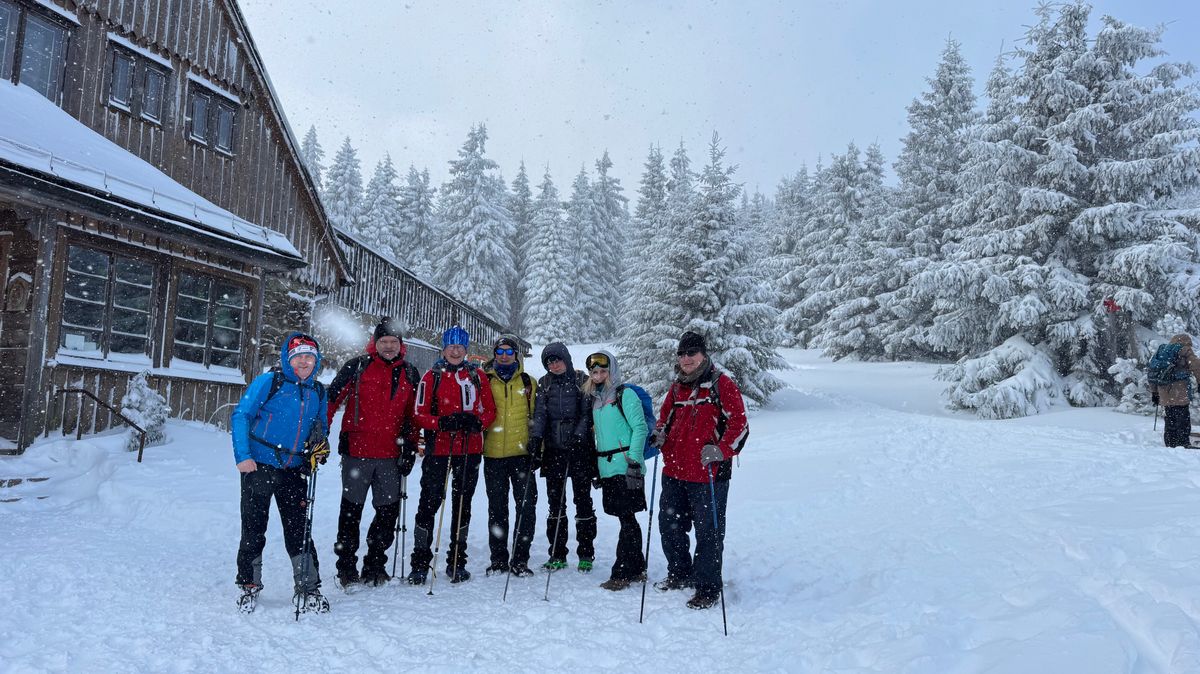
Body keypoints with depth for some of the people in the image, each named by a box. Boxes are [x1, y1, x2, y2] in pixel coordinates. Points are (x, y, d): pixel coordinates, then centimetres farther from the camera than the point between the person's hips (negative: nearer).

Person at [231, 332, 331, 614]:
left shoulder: (318, 392, 8)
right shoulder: (268, 382, -6)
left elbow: (321, 426, 20)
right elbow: (241, 416, -7)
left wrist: (320, 444, -1)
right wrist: (243, 456, -14)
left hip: (294, 470, 3)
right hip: (259, 466, -3)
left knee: (299, 530, 4)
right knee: (253, 529, 6)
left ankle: (308, 589, 13)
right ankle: (249, 586, 23)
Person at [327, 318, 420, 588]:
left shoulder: (409, 374, 11)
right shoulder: (357, 367, 0)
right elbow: (332, 399, -1)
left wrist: (410, 447, 11)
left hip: (391, 456, 4)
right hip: (357, 453, -3)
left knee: (389, 511, 7)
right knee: (351, 510, 5)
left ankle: (375, 566, 21)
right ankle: (347, 568, 16)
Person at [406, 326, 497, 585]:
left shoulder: (477, 376, 9)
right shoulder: (432, 376, 3)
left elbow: (490, 410, 8)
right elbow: (420, 413, -2)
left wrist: (477, 422, -13)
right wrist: (443, 422, -18)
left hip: (470, 450, 2)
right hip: (438, 449, -2)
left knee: (463, 505, 9)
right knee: (429, 503, -1)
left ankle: (457, 561, 20)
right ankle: (420, 562, 9)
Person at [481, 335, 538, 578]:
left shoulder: (528, 382, 9)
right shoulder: (485, 381, 8)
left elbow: (536, 416, 10)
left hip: (522, 453, 0)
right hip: (493, 453, 0)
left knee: (527, 506, -2)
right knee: (497, 508, 8)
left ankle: (520, 559, 8)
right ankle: (499, 559, 18)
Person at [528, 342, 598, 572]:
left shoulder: (582, 381, 3)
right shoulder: (544, 384, 11)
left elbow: (587, 412, -1)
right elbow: (539, 413, 1)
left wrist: (578, 435, -14)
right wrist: (536, 436, -14)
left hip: (579, 449, -3)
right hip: (553, 449, 3)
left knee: (583, 499, 0)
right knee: (555, 501, 5)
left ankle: (586, 553, 9)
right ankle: (557, 555, 12)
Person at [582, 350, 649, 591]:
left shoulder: (625, 394, -5)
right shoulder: (595, 398, 17)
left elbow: (640, 428, -11)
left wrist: (633, 459, -17)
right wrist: (596, 467, 20)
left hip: (625, 466, -7)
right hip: (607, 468, 7)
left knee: (627, 519, -4)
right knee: (627, 519, 13)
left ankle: (621, 573, 1)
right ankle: (637, 569, 21)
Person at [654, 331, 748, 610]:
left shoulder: (721, 384, -7)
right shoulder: (677, 388, 12)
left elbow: (739, 424, -11)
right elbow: (666, 416, 26)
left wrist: (721, 451, -24)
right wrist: (660, 433, 4)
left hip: (709, 473, -7)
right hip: (674, 472, 7)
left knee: (708, 532, 2)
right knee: (669, 525, 17)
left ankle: (708, 588, 16)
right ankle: (681, 573, 38)